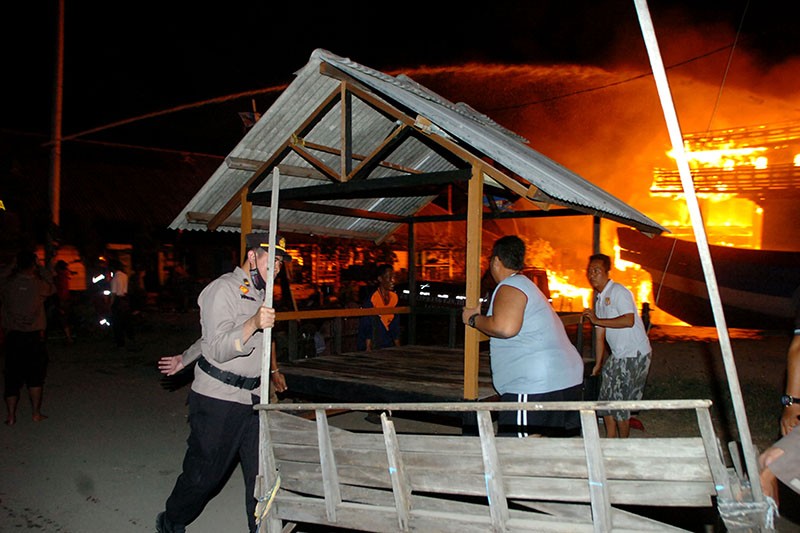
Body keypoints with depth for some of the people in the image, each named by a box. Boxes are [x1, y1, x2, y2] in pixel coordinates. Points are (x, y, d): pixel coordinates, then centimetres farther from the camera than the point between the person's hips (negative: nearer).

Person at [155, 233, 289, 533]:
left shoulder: (259, 292, 15)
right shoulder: (223, 289, -12)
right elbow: (219, 348, -23)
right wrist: (253, 323, -36)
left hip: (252, 397, 7)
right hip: (217, 399, -7)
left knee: (261, 473, 3)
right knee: (203, 474, 6)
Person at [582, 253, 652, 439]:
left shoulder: (618, 291, -14)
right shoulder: (598, 298, 12)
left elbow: (629, 320, -29)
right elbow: (600, 335, 14)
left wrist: (597, 320, -23)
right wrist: (598, 364, 14)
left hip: (635, 355, -9)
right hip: (617, 355, 9)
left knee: (620, 402, -3)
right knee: (606, 400, 11)